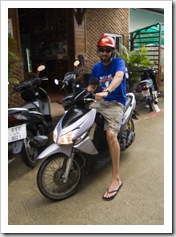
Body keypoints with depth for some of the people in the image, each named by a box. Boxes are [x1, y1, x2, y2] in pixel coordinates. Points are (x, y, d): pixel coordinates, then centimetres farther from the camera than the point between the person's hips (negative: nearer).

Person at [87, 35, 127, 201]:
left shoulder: (118, 62, -3)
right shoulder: (96, 67, 15)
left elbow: (119, 77, -25)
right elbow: (91, 86, 17)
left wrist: (106, 91, -44)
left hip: (116, 103, -6)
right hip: (100, 101, 7)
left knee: (111, 134, -30)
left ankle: (116, 179, -22)